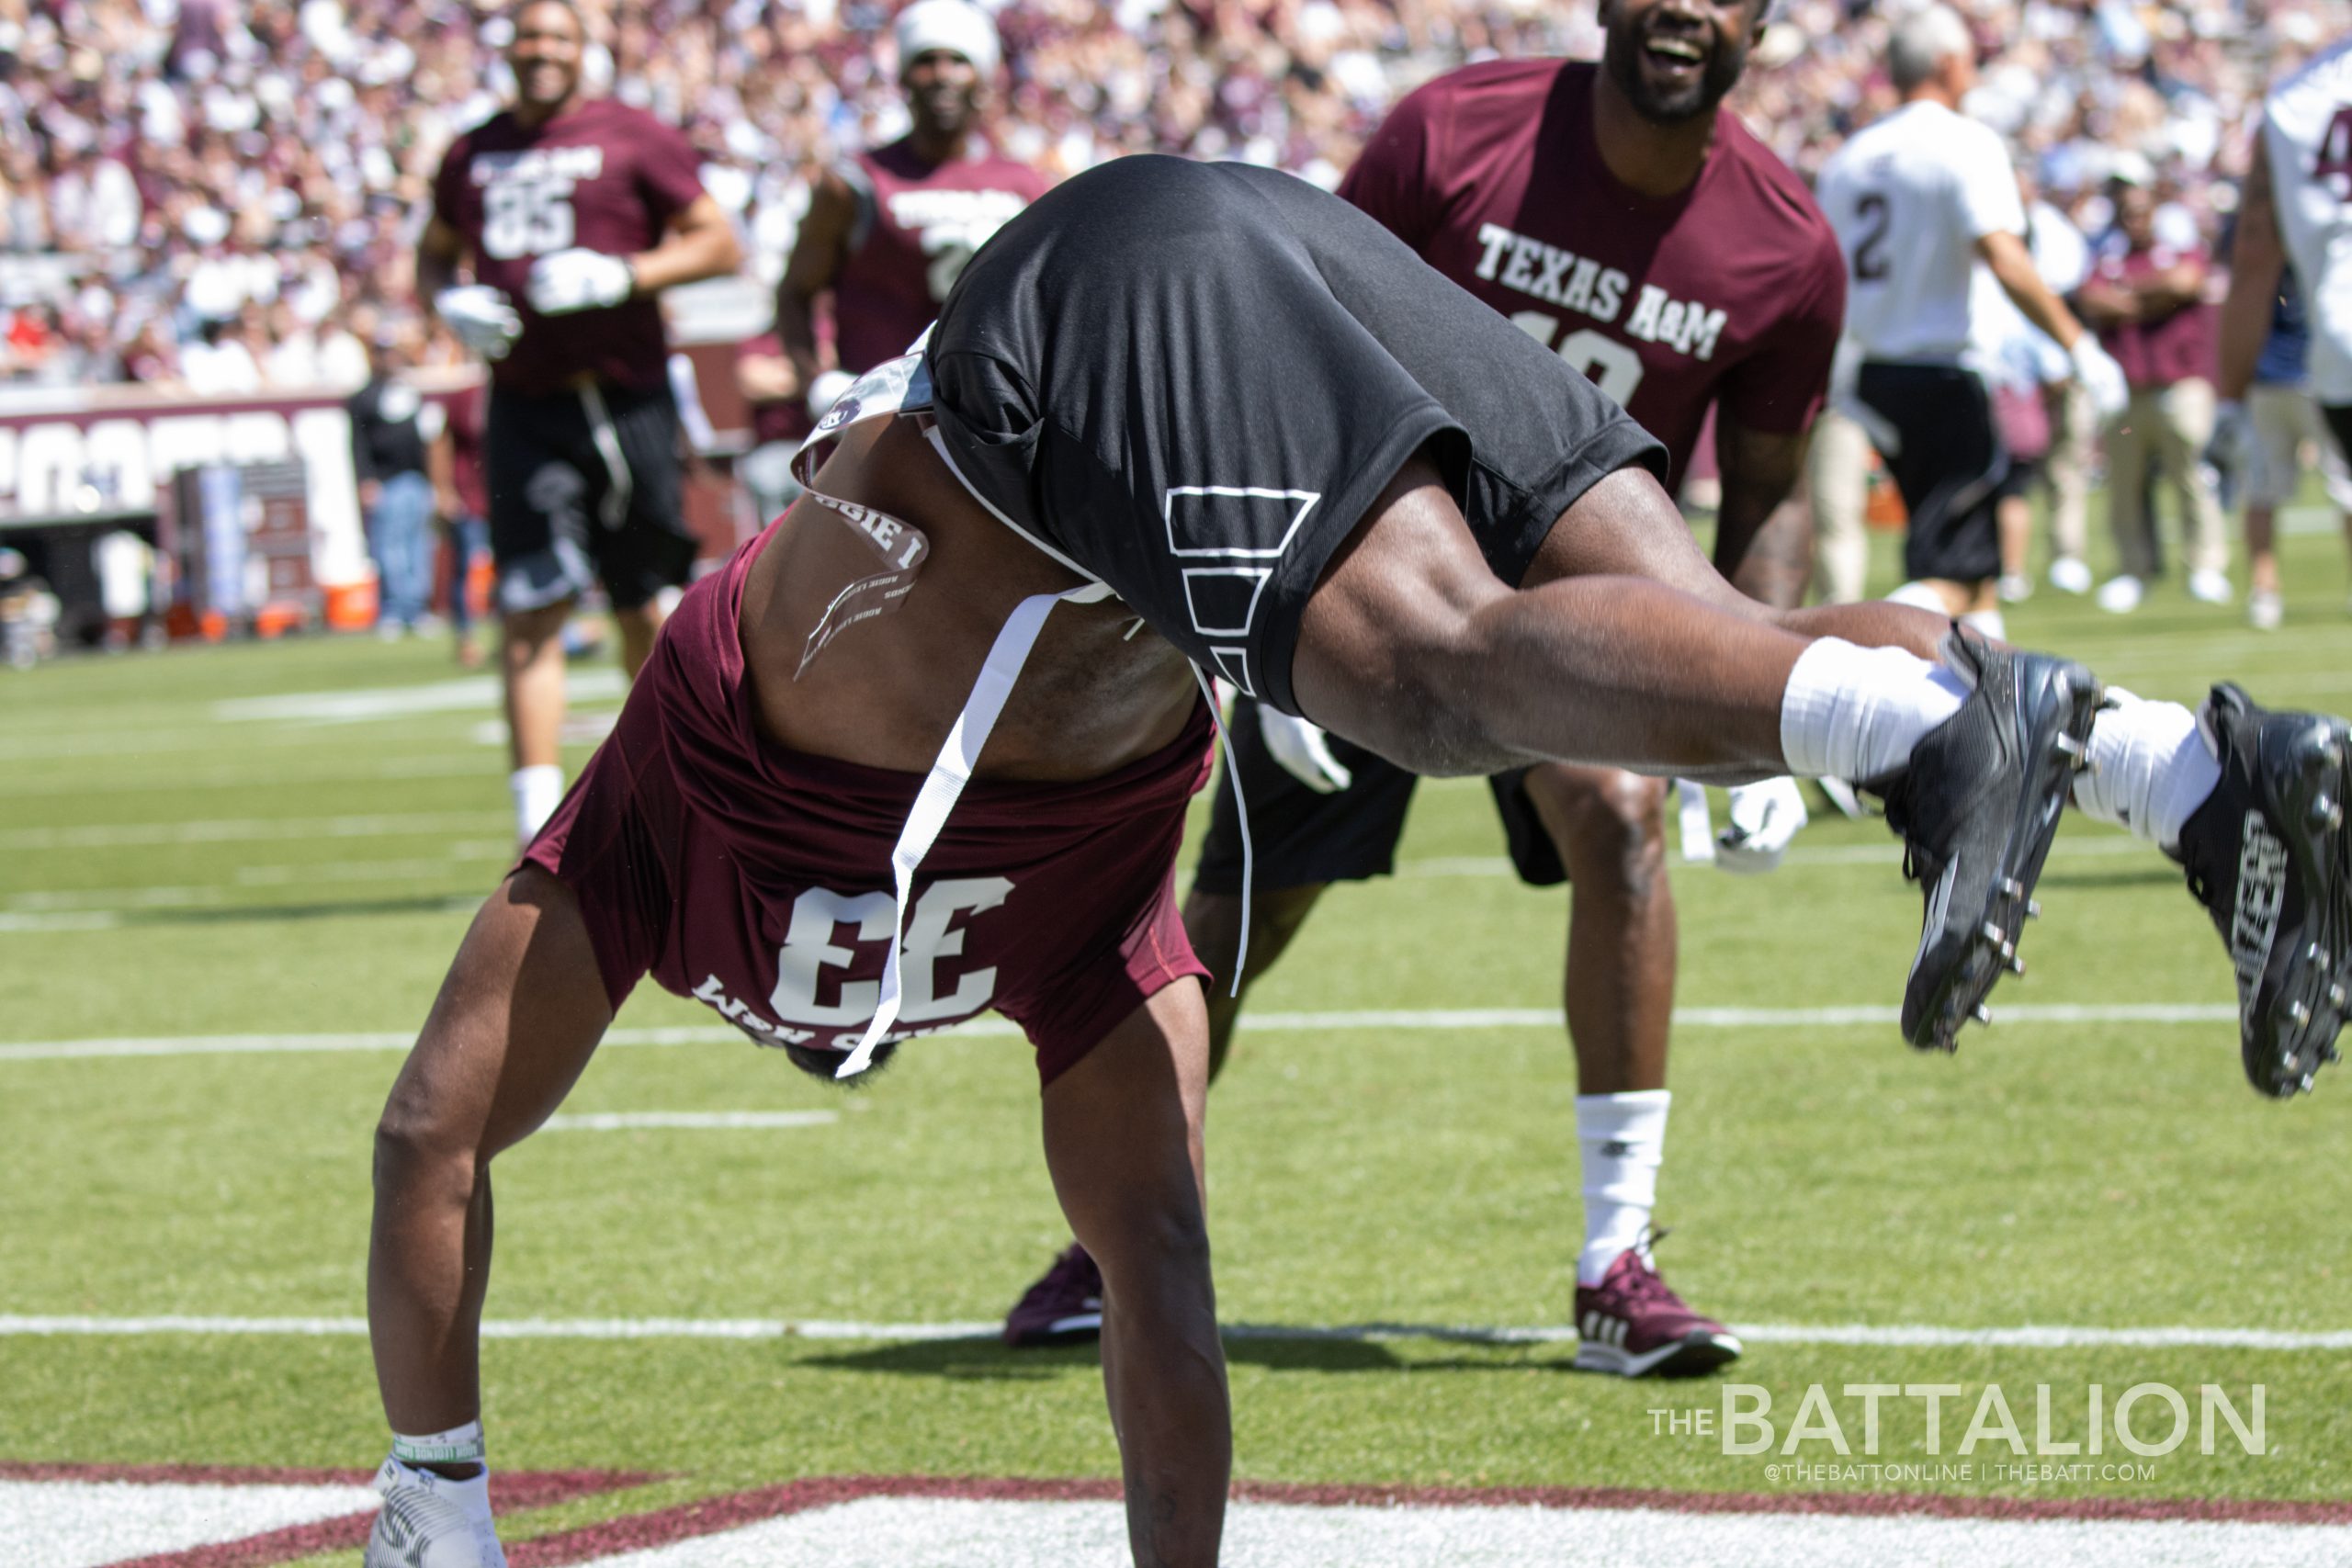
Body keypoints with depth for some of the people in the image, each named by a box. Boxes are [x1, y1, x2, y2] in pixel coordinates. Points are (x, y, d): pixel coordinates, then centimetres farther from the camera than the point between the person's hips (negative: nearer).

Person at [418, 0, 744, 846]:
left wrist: (618, 276, -14)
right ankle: (540, 826, -8)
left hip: (624, 399, -3)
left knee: (643, 614, 5)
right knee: (529, 615, -6)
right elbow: (432, 258, 26)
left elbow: (718, 242, -1)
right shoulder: (473, 154, 14)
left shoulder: (632, 139, 0)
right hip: (523, 404, 3)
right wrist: (451, 303, 3)